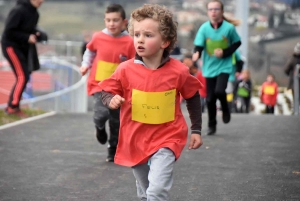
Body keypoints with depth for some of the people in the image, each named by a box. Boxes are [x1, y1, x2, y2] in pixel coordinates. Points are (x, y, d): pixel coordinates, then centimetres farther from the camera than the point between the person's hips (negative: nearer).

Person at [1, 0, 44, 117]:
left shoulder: (34, 13, 6)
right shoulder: (18, 11, -20)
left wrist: (35, 34, -3)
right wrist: (27, 37, -23)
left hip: (23, 48, 9)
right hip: (11, 46, -9)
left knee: (24, 76, 7)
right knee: (22, 77, -15)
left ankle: (12, 106, 15)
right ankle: (13, 107, -10)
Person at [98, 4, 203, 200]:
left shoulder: (178, 71, -10)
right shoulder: (126, 70, -10)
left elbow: (193, 97, 6)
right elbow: (107, 92, 2)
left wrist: (196, 130, 10)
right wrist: (112, 100, -22)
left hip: (166, 140, -3)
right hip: (135, 140, 3)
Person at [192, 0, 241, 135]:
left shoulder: (229, 27, -10)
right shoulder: (204, 28, -8)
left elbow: (237, 43, 4)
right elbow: (198, 45, -14)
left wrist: (225, 53, -12)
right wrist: (197, 53, -38)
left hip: (224, 66, -2)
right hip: (209, 68, 2)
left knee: (219, 91, -23)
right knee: (210, 98, 4)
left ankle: (225, 110, 9)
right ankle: (212, 125, 21)